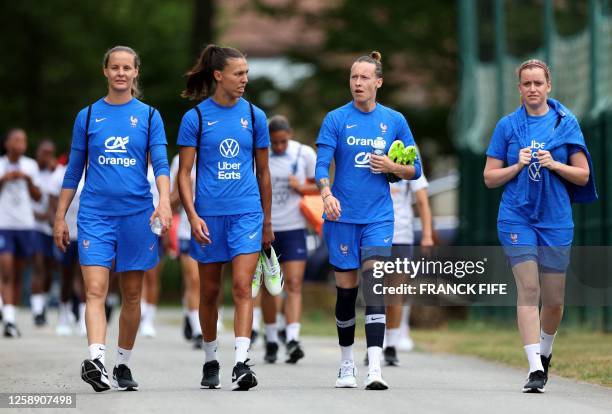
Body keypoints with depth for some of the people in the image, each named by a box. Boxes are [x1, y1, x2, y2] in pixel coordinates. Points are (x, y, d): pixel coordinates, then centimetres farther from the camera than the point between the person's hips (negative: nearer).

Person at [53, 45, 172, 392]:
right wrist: (60, 217, 10)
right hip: (95, 216, 0)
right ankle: (96, 360, -27)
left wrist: (164, 201, -21)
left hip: (136, 215, 0)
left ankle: (123, 365, 19)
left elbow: (161, 164, -4)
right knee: (96, 290, -15)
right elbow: (74, 171, 12)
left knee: (132, 295, 7)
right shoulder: (88, 116, 8)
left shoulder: (149, 115, 6)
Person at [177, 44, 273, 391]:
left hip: (246, 212, 0)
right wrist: (192, 215, -12)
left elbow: (263, 171, 13)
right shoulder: (195, 117, 0)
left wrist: (267, 222, 15)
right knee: (210, 291, 10)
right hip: (209, 214, 0)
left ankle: (241, 364, -19)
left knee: (242, 287, -13)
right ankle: (211, 361, 25)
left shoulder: (254, 115, 6)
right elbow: (184, 173, 0)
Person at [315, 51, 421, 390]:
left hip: (378, 217, 0)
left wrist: (391, 167, -10)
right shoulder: (336, 119, 0)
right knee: (346, 289, 6)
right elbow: (322, 163, -10)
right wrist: (326, 193, -29)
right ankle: (347, 364, 23)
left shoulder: (394, 121, 5)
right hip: (342, 216, 0)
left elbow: (414, 170, 11)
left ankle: (374, 368, -18)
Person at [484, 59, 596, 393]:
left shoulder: (566, 123, 3)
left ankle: (545, 351, 36)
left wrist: (554, 165, -13)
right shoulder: (507, 126, 4)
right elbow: (490, 178, 6)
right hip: (517, 218, -1)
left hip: (556, 221, 1)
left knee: (553, 299, 7)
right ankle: (535, 369, -17)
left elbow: (583, 175, 3)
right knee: (528, 289, -14)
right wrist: (517, 166, -10)